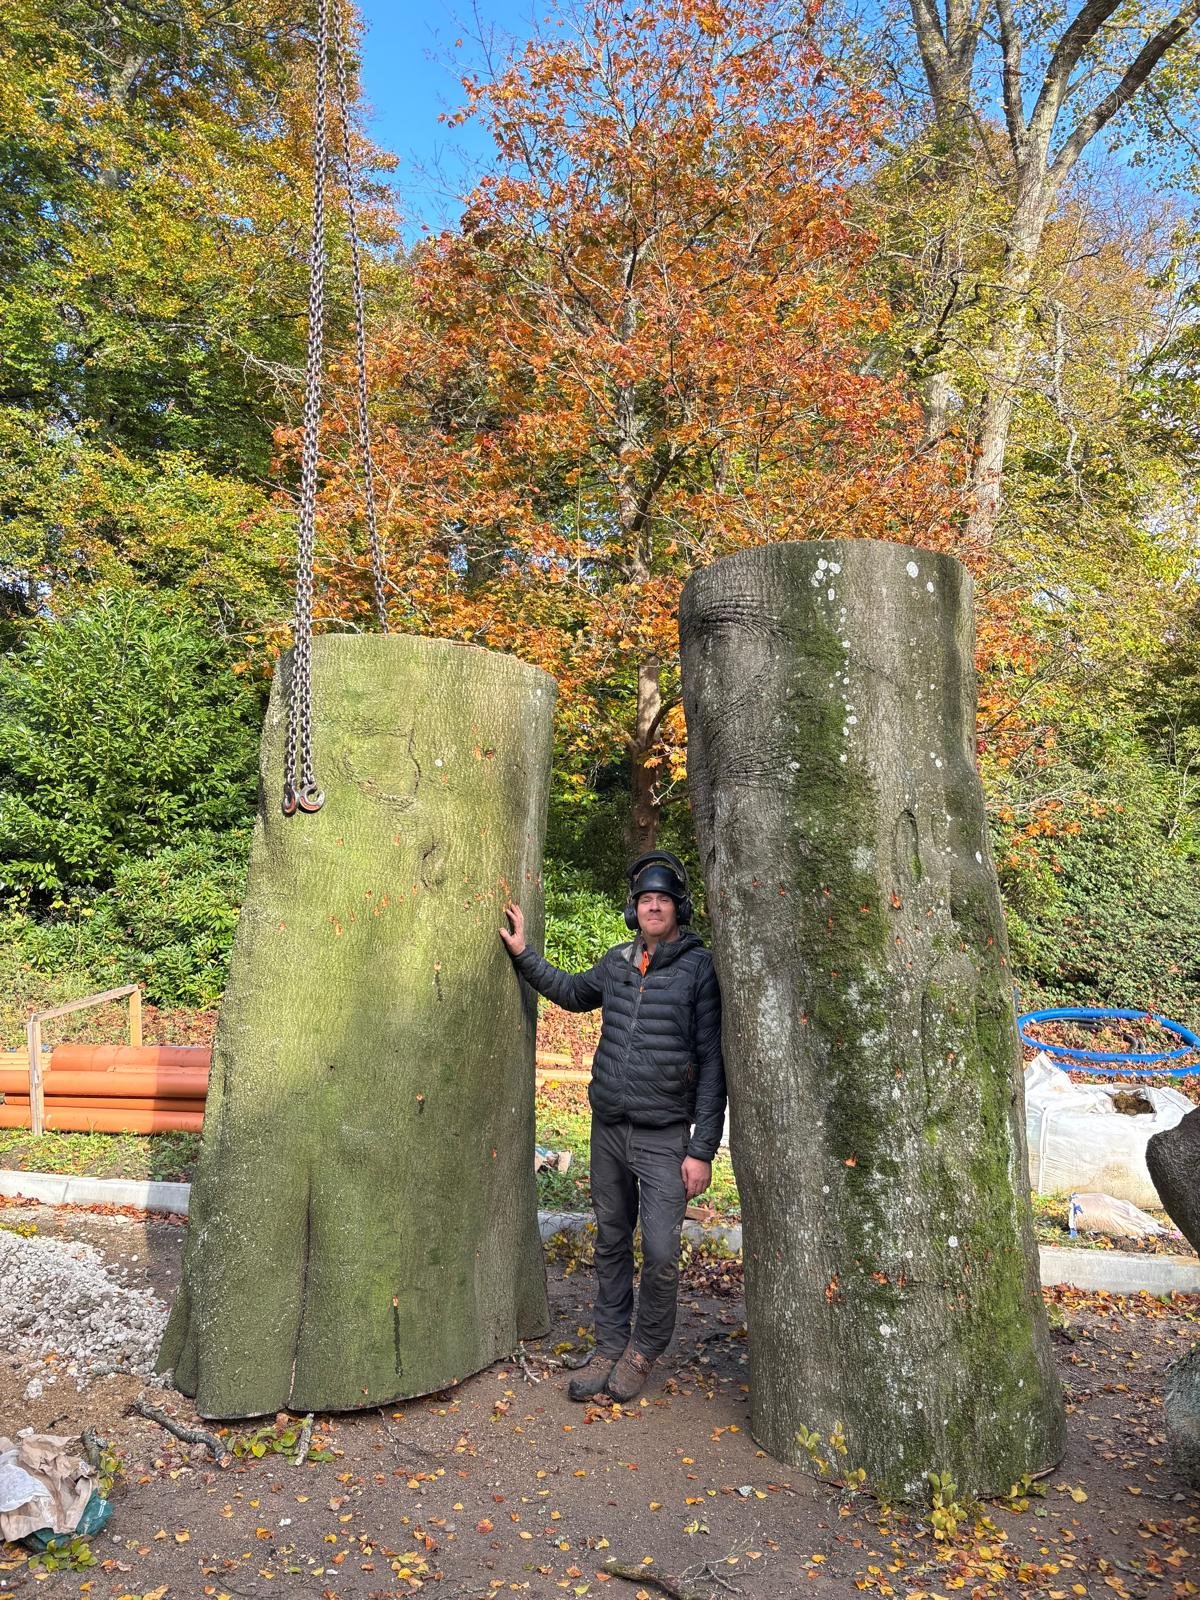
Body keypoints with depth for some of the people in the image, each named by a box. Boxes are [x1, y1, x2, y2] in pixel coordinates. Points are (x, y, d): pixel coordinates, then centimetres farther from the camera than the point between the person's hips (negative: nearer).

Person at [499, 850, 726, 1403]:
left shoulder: (699, 968, -9)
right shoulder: (617, 962, 5)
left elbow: (712, 1064, -10)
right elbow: (573, 992, 27)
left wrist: (703, 1150, -12)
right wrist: (524, 954, 18)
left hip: (664, 1136, -4)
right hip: (608, 1129, 5)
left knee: (661, 1253, -6)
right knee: (611, 1244, 13)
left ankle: (642, 1351, 19)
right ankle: (609, 1346, 29)